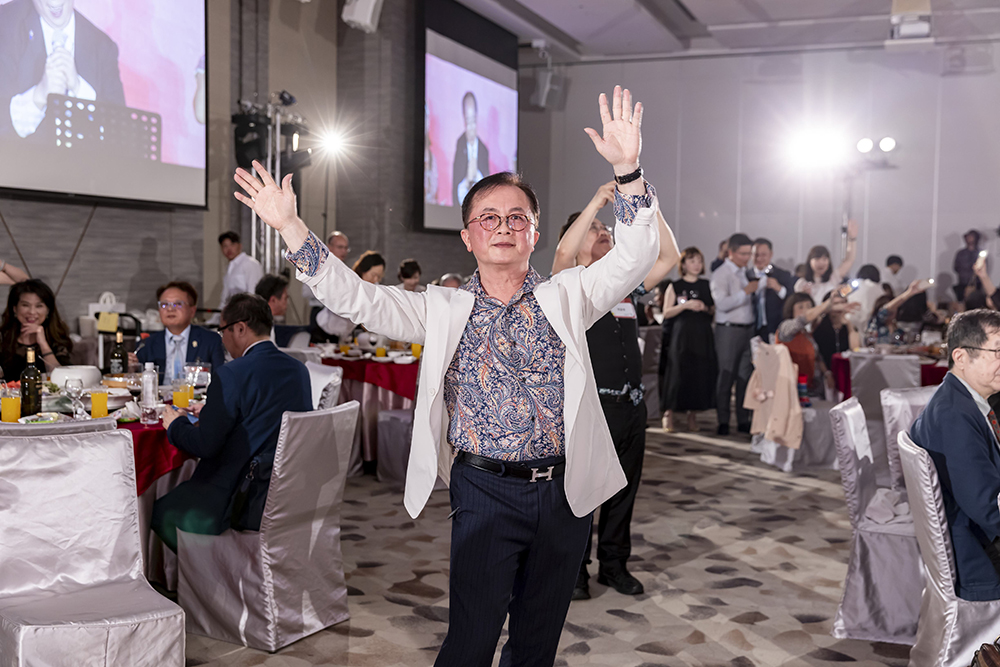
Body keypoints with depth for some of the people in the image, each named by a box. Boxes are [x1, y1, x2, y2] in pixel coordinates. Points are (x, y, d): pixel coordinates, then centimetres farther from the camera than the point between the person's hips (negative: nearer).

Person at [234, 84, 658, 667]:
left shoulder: (566, 297, 5)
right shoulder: (444, 310, 5)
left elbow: (634, 258, -6)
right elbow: (358, 298, -3)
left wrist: (627, 171, -20)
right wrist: (291, 227, -12)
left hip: (566, 492, 2)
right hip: (486, 492, -1)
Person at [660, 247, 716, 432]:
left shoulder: (707, 286, 13)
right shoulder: (675, 286, 5)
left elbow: (716, 310, 15)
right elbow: (666, 313, -1)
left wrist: (705, 308, -5)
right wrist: (685, 305, -14)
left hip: (703, 335, 3)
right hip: (682, 335, -3)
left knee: (701, 373, -1)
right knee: (678, 373, -8)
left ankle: (692, 413, 11)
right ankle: (669, 412, 2)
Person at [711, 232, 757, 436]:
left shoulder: (746, 273, 14)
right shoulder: (721, 274, -7)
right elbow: (722, 303, -18)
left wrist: (757, 290, 4)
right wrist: (746, 291, -19)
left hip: (748, 329, 6)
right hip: (729, 329, -6)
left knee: (746, 376, 8)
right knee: (725, 377, -2)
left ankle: (743, 421, 15)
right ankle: (723, 422, 4)